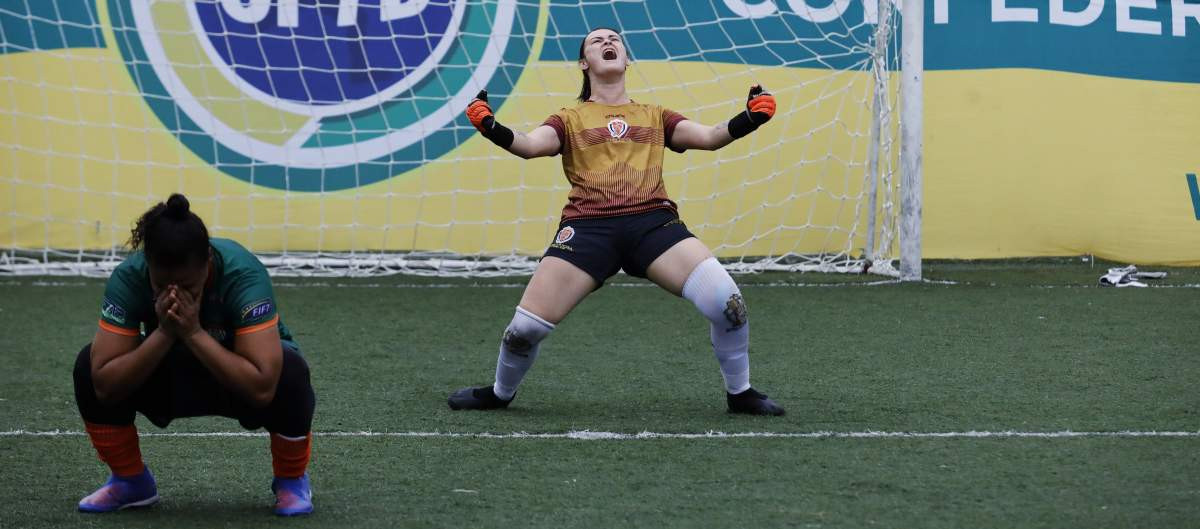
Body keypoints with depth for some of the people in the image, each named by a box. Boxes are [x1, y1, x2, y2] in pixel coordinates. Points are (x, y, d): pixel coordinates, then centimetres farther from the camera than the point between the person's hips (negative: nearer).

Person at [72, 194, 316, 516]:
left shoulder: (243, 273, -36)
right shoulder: (128, 277, -28)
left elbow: (261, 387, -44)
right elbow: (105, 386, -31)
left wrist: (194, 332, -44)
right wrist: (163, 333, -40)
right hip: (172, 371, 2)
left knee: (289, 372, -36)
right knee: (89, 367, -23)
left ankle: (292, 481, -7)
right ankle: (131, 480, 1)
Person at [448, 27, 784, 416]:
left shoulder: (654, 116, 24)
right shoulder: (570, 120, 18)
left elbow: (709, 137, 12)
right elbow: (532, 144, 0)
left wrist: (747, 121, -7)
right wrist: (493, 130, -20)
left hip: (653, 221, 1)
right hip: (588, 226, -1)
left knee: (726, 302, -20)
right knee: (526, 325, -12)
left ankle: (740, 393, 4)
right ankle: (499, 394, 21)